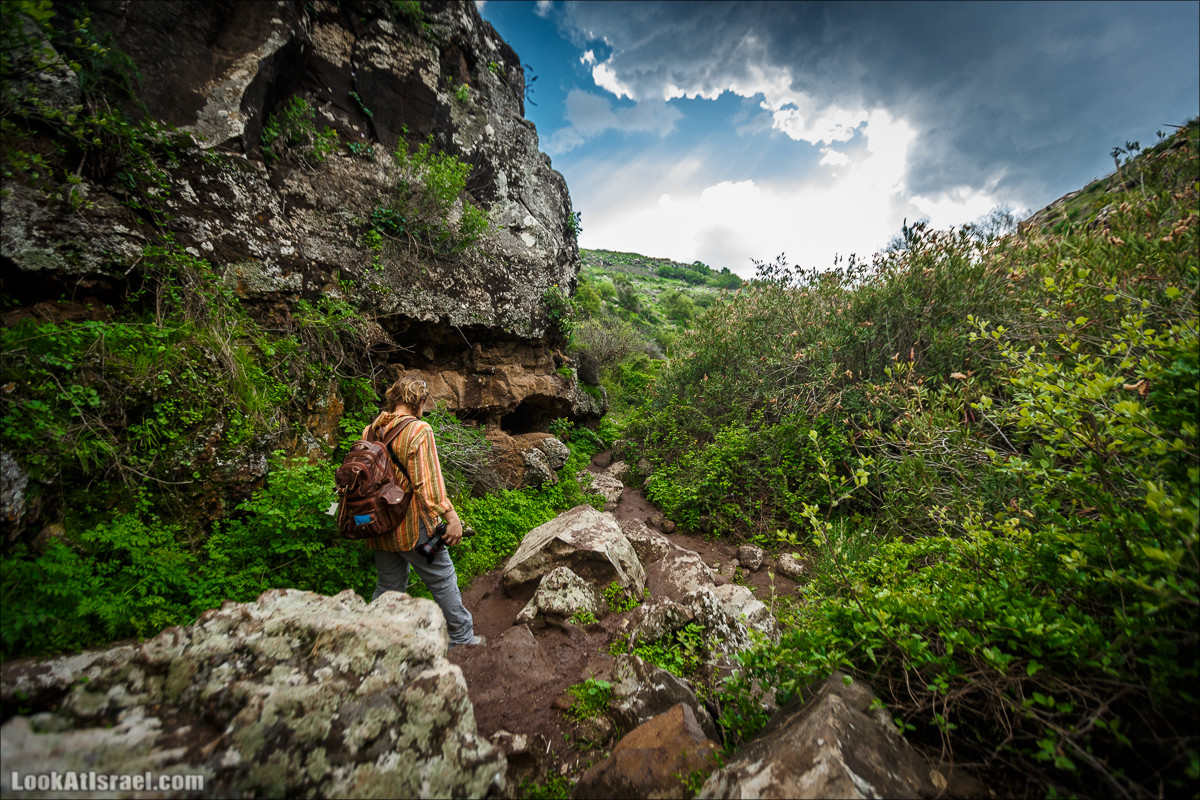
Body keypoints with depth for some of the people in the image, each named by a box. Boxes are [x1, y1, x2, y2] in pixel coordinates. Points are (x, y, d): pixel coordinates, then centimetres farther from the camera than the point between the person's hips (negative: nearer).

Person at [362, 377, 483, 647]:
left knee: (388, 586, 20)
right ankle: (462, 638, 22)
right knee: (443, 580, 9)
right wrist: (451, 516, -15)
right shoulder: (418, 430, -16)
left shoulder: (370, 431, 5)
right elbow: (427, 483, -20)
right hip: (412, 526, -7)